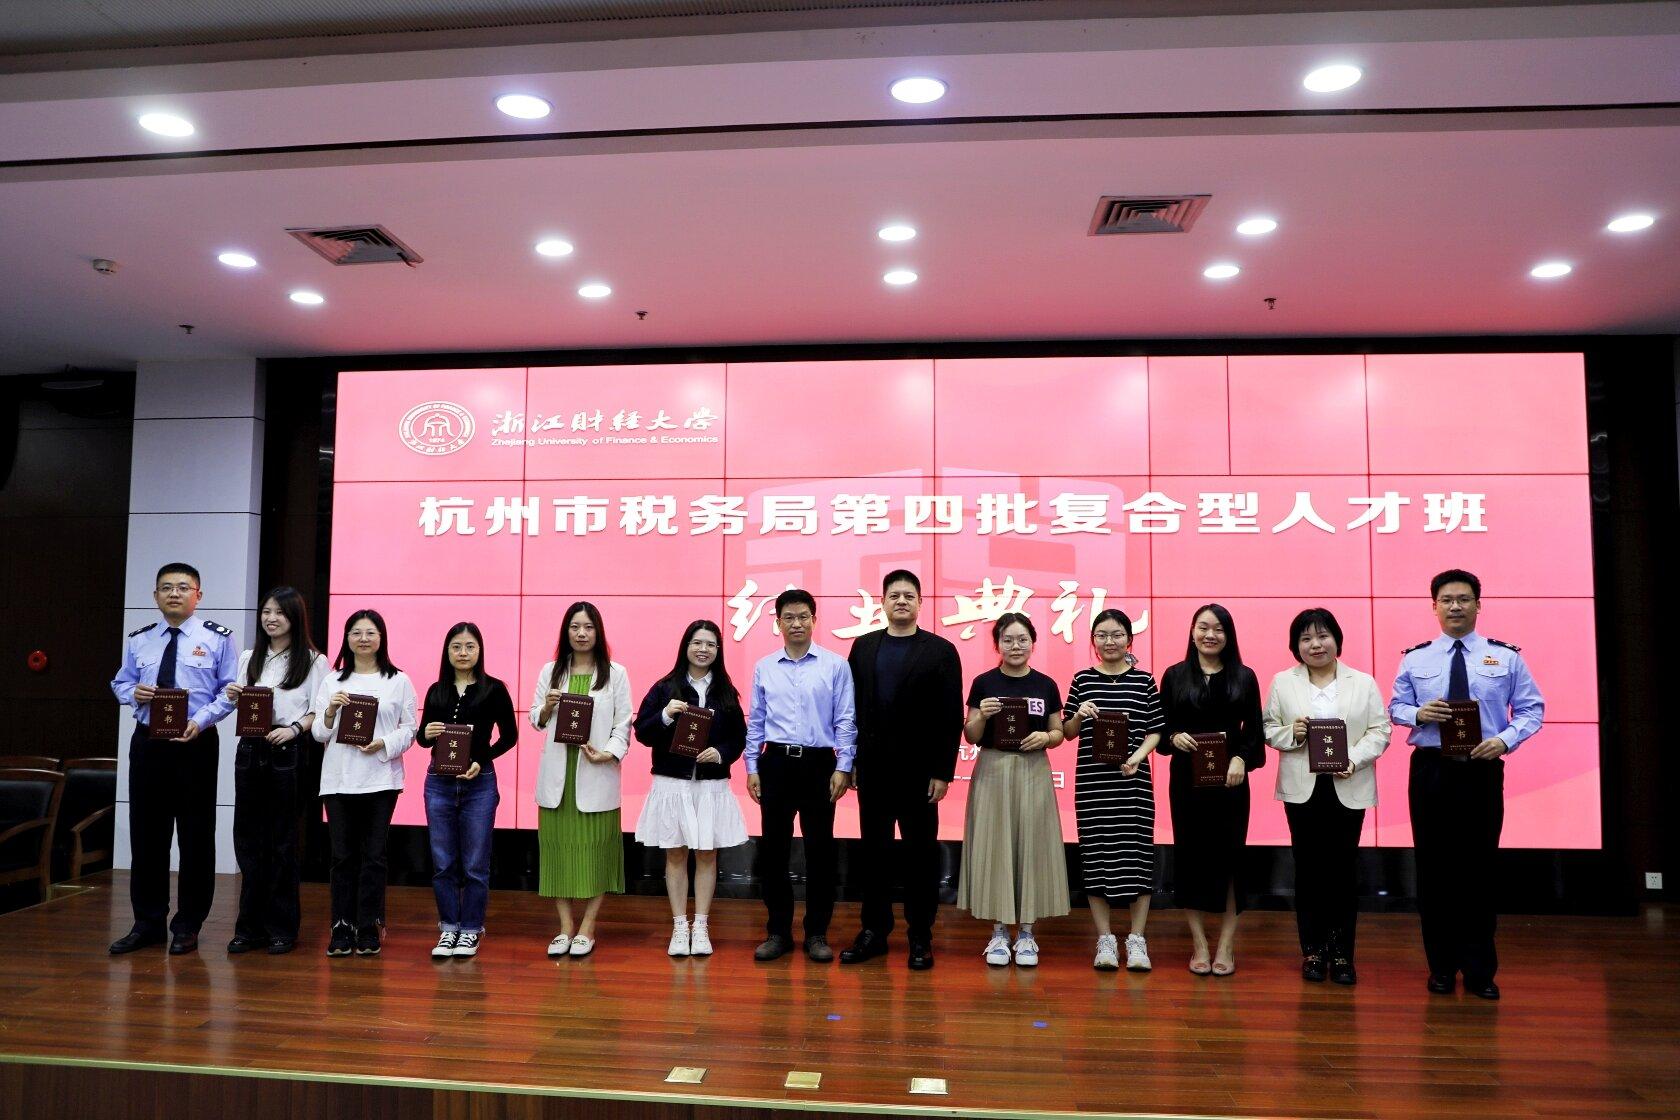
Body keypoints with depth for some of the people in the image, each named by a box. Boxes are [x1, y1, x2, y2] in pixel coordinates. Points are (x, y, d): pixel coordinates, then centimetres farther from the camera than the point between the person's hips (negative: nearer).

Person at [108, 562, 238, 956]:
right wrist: (133, 692, -7)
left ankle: (187, 926, 15)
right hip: (147, 743, 4)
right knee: (145, 834, 9)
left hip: (195, 743, -4)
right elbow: (120, 682, 17)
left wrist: (202, 719, -19)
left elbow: (231, 690, -4)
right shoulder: (138, 640, 10)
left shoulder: (217, 638, -2)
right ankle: (148, 923, 22)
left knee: (196, 836, 3)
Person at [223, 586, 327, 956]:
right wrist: (234, 698, -1)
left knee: (283, 841, 2)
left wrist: (293, 729, -21)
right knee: (248, 838, 7)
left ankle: (282, 928, 12)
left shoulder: (313, 661, -1)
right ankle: (250, 926, 17)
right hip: (250, 750, 5)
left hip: (289, 754, -5)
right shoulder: (249, 658, 14)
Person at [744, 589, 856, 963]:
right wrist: (751, 768, 6)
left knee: (820, 850, 5)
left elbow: (846, 721, -2)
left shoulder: (835, 665, -1)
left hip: (818, 764, -2)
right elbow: (755, 722, 10)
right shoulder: (764, 667, 7)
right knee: (772, 849, 7)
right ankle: (778, 931, 21)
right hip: (776, 764, 2)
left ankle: (817, 933, 18)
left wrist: (843, 768, -7)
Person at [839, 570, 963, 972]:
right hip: (873, 769, 3)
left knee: (920, 854, 6)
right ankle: (874, 931, 21)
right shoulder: (863, 647, 8)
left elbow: (951, 717, -5)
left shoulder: (940, 651, -2)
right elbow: (852, 708, 7)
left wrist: (943, 772, -9)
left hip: (918, 771, -3)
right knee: (874, 852, 10)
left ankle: (920, 938, 17)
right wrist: (851, 762, 3)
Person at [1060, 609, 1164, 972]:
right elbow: (1067, 733, 9)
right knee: (1095, 857, 3)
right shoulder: (1082, 680, 6)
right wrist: (1079, 715, -11)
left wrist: (1138, 757, -12)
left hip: (1133, 780, 0)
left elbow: (1156, 730, 4)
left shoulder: (1144, 681, 5)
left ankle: (1136, 941, 13)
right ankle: (1105, 940, 14)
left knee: (1136, 855, 1)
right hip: (1092, 782, 1)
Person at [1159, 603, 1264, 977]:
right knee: (1190, 855, 3)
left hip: (1230, 778, 0)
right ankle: (1199, 944, 15)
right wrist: (1173, 737, -15)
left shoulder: (1244, 677, 5)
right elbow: (1160, 726, 5)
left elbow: (1254, 731, 2)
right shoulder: (1175, 675, 5)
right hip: (1186, 778, 0)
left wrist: (1241, 759, -14)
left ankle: (1226, 946, 15)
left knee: (1229, 855, 4)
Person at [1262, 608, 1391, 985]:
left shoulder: (1364, 683, 5)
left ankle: (1342, 953, 15)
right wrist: (1291, 734, -15)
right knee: (1308, 869, 5)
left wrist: (1354, 759, -15)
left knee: (1344, 870, 3)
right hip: (1303, 788, 1)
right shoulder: (1282, 683, 7)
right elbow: (1269, 728, 6)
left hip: (1348, 788, 0)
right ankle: (1312, 950, 16)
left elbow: (1380, 730, 1)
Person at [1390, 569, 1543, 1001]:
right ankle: (1442, 966, 19)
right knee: (1434, 866, 6)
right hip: (1431, 770, 1)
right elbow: (1396, 706, 8)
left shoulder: (1507, 657, 3)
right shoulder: (1415, 658, 5)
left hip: (1482, 769, -1)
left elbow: (1531, 707, 3)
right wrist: (1418, 713, -14)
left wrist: (1506, 739, -13)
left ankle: (1480, 969, 18)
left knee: (1480, 867, 4)